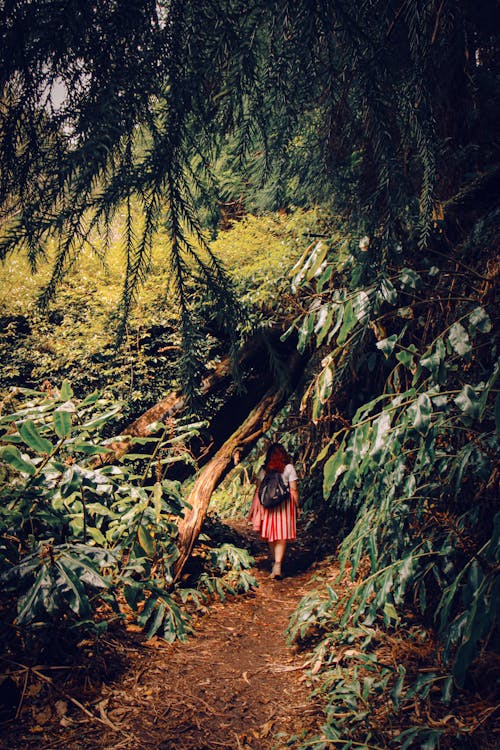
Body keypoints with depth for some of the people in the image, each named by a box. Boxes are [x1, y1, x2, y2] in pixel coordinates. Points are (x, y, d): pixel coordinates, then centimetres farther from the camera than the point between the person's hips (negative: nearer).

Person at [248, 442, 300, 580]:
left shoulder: (264, 469, 4)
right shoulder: (289, 468, -1)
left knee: (270, 533, 15)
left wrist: (255, 508, 9)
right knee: (282, 535, 0)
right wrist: (297, 506, 6)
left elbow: (258, 489, 3)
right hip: (285, 503, -2)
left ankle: (274, 562, 24)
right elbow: (293, 489, -2)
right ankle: (278, 565, -11)